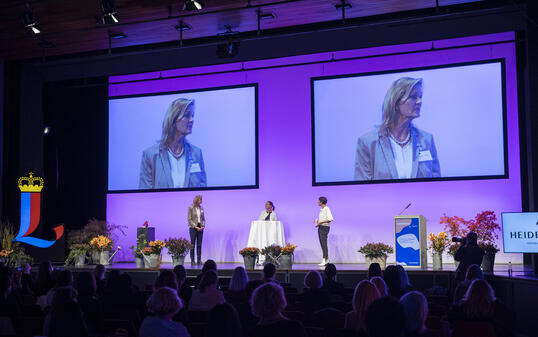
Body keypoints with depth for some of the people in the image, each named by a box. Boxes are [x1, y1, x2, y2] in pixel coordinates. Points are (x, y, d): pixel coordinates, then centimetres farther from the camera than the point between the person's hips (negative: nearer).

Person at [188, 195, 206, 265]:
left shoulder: (201, 208, 9)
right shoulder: (191, 208, -6)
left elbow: (203, 218, 13)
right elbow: (189, 219, -9)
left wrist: (203, 226, -3)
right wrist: (195, 227, -15)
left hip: (200, 228, 4)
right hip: (193, 228, -4)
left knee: (199, 244, 4)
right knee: (192, 244, -1)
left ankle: (199, 260, 7)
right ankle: (192, 260, 3)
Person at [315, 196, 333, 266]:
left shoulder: (326, 209, -11)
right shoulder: (321, 210, 16)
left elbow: (330, 219, -20)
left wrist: (320, 222, -18)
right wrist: (317, 220, 8)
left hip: (324, 227, -9)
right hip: (320, 228, 9)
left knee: (324, 244, -11)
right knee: (322, 244, 8)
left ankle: (324, 260, -11)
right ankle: (326, 259, 13)